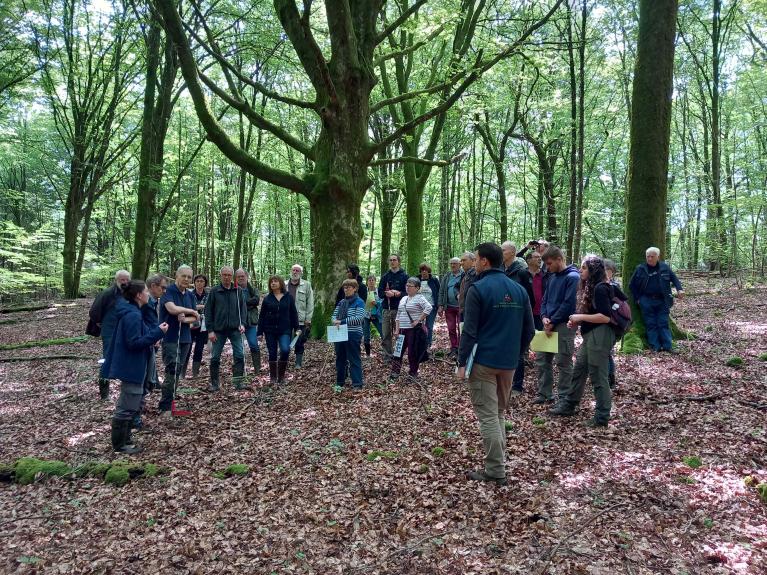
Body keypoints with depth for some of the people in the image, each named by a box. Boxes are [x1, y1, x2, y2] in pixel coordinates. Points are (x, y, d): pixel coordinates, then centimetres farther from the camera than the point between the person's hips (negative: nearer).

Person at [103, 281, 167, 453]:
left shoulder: (131, 311, 11)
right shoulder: (133, 315, -22)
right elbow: (134, 343, -25)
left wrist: (155, 331, 5)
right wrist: (158, 332, -23)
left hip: (131, 366, 11)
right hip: (131, 368, -11)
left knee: (132, 406, 21)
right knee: (127, 408, 0)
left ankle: (124, 439, 32)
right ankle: (119, 445, 10)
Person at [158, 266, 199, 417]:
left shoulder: (190, 295, 12)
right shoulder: (168, 291, -9)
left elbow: (195, 318, 10)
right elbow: (172, 309, -27)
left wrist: (185, 319, -12)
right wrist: (192, 311, -13)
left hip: (185, 338, 7)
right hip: (170, 338, -7)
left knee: (177, 371, 10)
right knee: (173, 371, -15)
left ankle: (170, 401, 20)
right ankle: (165, 407, -9)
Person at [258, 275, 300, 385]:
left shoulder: (288, 297, 4)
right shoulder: (267, 299, 5)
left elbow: (293, 313, 7)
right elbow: (262, 316, 6)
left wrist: (296, 328, 1)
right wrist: (260, 331, 1)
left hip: (285, 330, -1)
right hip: (270, 330, 1)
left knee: (285, 350, -18)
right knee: (272, 354, 5)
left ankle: (281, 376, -1)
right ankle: (273, 377, 18)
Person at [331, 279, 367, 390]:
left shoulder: (359, 302, -6)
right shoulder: (341, 302, 14)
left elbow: (359, 318, -17)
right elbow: (334, 315, 14)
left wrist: (342, 321, -19)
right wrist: (335, 320, -11)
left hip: (353, 335, -7)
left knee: (354, 360, -4)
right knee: (340, 359, 13)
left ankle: (357, 384, 0)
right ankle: (339, 382, 24)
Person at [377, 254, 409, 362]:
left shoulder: (404, 276, 3)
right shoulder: (385, 276, 14)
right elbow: (380, 293, 9)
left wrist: (399, 293, -17)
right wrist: (387, 293, -11)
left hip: (399, 309, -3)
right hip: (386, 309, 3)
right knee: (385, 335, 2)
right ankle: (387, 356, 10)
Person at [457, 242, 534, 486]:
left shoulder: (478, 289, -10)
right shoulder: (519, 290, 9)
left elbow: (469, 330, -13)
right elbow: (528, 329, 12)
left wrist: (462, 362, -8)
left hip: (483, 361, -6)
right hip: (509, 363, 7)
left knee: (488, 416, -1)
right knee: (499, 413, 19)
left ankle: (496, 471, 2)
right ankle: (498, 462, 25)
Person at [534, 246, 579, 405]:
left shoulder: (572, 277, -11)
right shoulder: (552, 277, 13)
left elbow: (568, 303, -17)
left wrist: (552, 322, -14)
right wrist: (544, 317, -3)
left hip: (564, 325, -8)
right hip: (549, 324, 8)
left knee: (563, 362, 1)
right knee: (541, 359, 10)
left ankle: (564, 397, 12)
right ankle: (544, 393, 21)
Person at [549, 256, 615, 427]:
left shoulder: (600, 288, -15)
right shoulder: (590, 287, 15)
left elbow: (605, 317, -21)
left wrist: (580, 317, -15)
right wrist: (577, 321, 4)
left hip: (600, 336, -10)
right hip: (590, 336, 10)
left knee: (598, 376, -2)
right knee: (579, 371, 17)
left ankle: (602, 417, 9)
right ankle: (567, 406, 30)